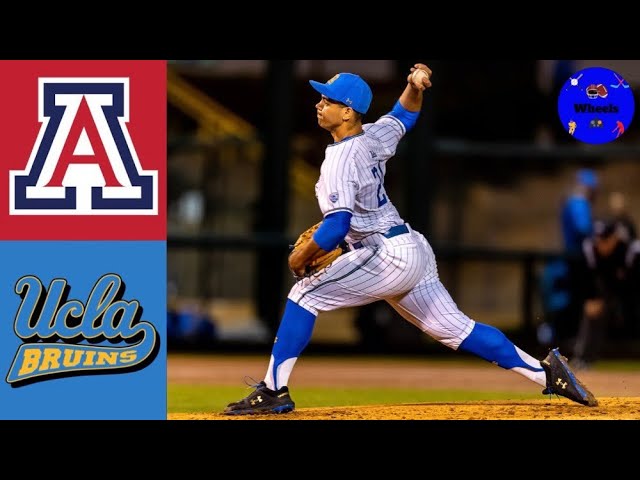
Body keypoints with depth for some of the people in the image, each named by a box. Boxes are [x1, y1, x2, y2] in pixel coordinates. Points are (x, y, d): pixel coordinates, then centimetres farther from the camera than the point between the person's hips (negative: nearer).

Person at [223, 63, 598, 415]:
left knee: (306, 295, -7)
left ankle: (273, 391, -10)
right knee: (456, 329, 13)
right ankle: (546, 372, 10)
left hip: (388, 256, -10)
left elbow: (337, 225, -26)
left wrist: (302, 256, -13)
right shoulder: (373, 138, 9)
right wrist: (416, 89, 10)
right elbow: (405, 115, 31)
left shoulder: (340, 160, -17)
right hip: (415, 252, 10)